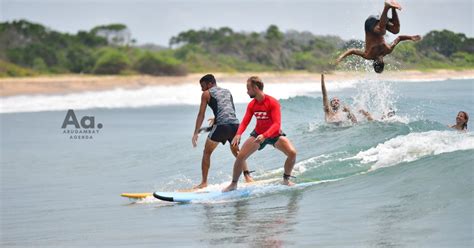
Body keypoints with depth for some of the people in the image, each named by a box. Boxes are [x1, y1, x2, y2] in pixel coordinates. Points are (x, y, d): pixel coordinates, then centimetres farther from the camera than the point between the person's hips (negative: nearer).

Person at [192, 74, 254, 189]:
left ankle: (204, 183, 4)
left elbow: (201, 114, 5)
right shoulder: (227, 92, 26)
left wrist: (196, 133, 3)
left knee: (207, 153, 11)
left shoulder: (206, 94, 11)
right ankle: (247, 176, 17)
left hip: (221, 126, -5)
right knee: (236, 152, 29)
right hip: (235, 124, 5)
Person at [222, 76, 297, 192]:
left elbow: (277, 124, -32)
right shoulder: (252, 105, -8)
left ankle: (286, 179, -1)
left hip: (275, 134, -4)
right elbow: (245, 122, -9)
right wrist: (238, 134, -31)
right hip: (258, 134, 4)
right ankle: (233, 184, 8)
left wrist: (264, 135, -46)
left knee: (292, 153, -23)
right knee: (240, 156, -9)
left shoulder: (272, 103, -25)